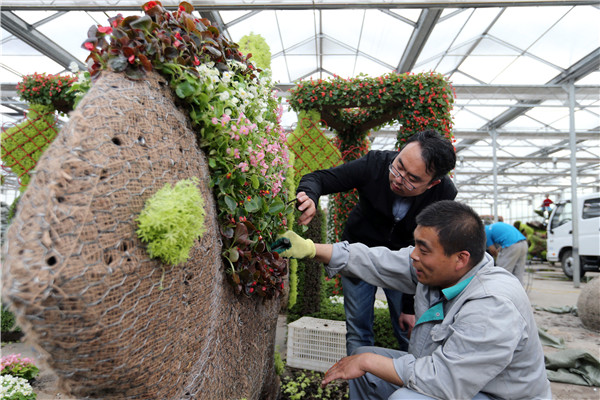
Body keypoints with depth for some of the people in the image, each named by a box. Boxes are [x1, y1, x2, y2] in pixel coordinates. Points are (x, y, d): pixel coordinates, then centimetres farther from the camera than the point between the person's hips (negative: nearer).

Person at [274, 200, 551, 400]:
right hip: (446, 369, 8)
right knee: (364, 356, 5)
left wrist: (370, 362, -24)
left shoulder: (493, 308, -33)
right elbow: (378, 262, -6)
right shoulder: (435, 262, -10)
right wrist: (310, 249, -10)